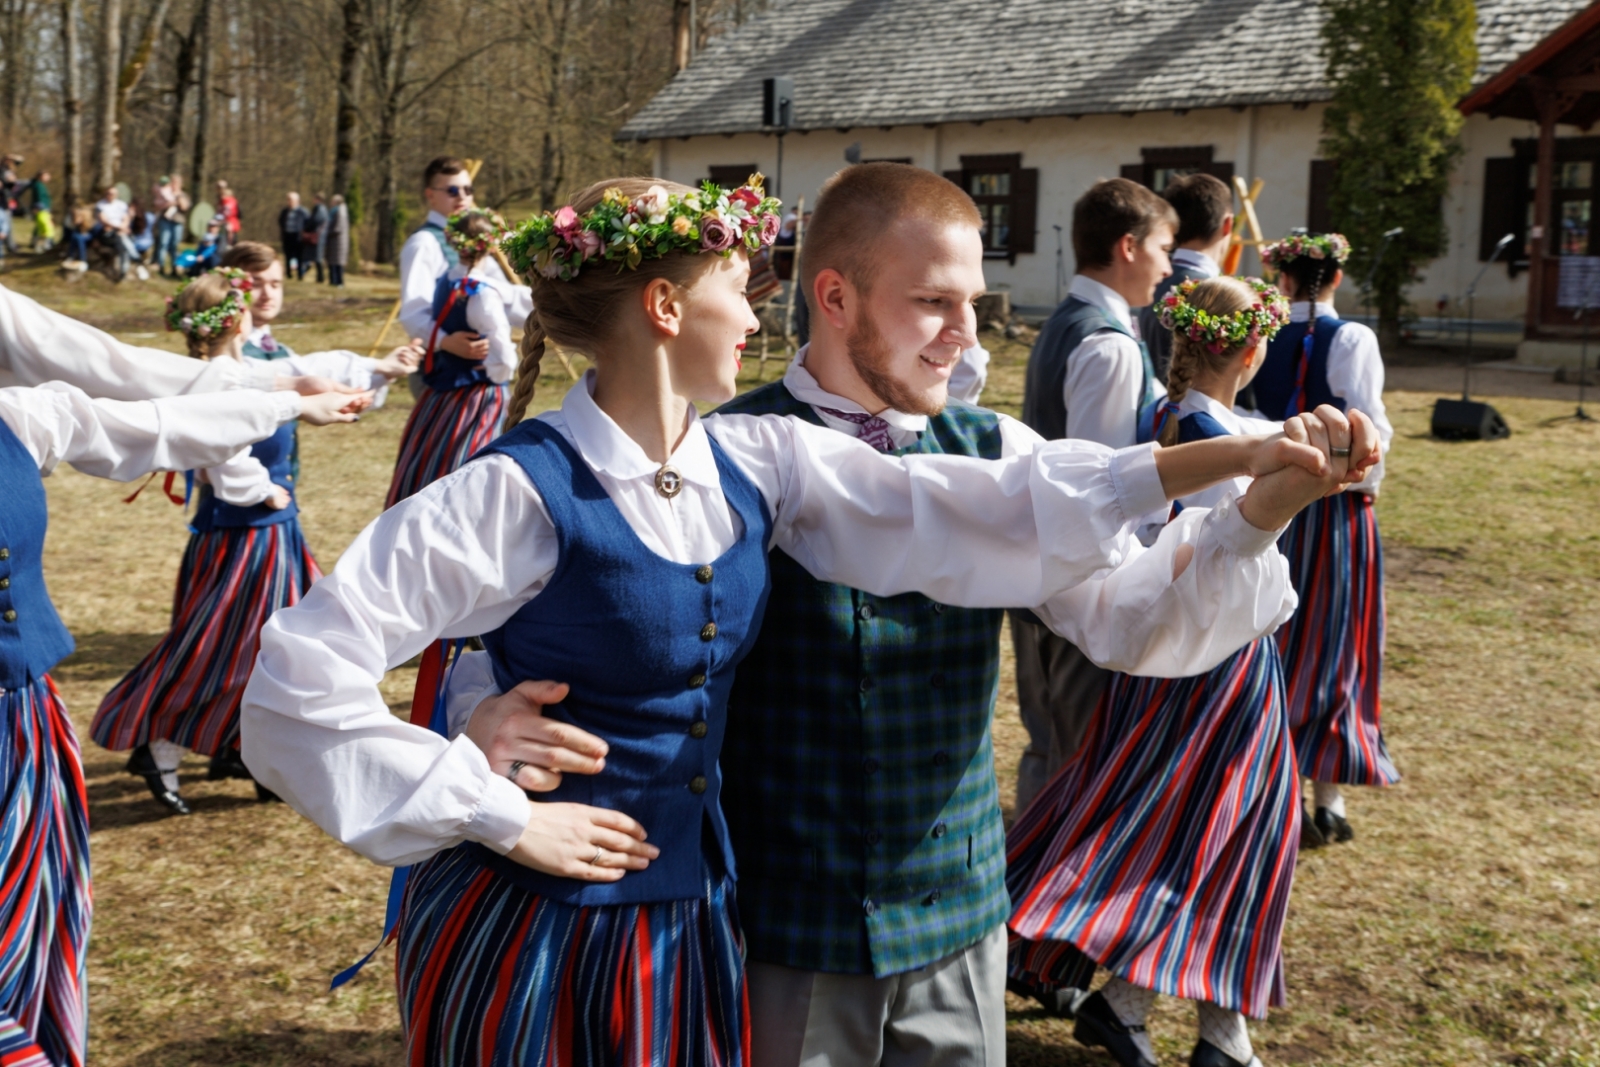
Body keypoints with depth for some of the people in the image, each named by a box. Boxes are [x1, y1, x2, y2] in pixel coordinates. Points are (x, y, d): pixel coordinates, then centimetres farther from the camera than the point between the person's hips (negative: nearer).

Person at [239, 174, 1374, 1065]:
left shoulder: (755, 463, -1)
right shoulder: (520, 494, -19)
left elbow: (964, 508, -8)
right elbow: (300, 677, -20)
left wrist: (1231, 460, -13)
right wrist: (496, 817, -18)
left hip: (690, 919, 6)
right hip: (531, 933, -6)